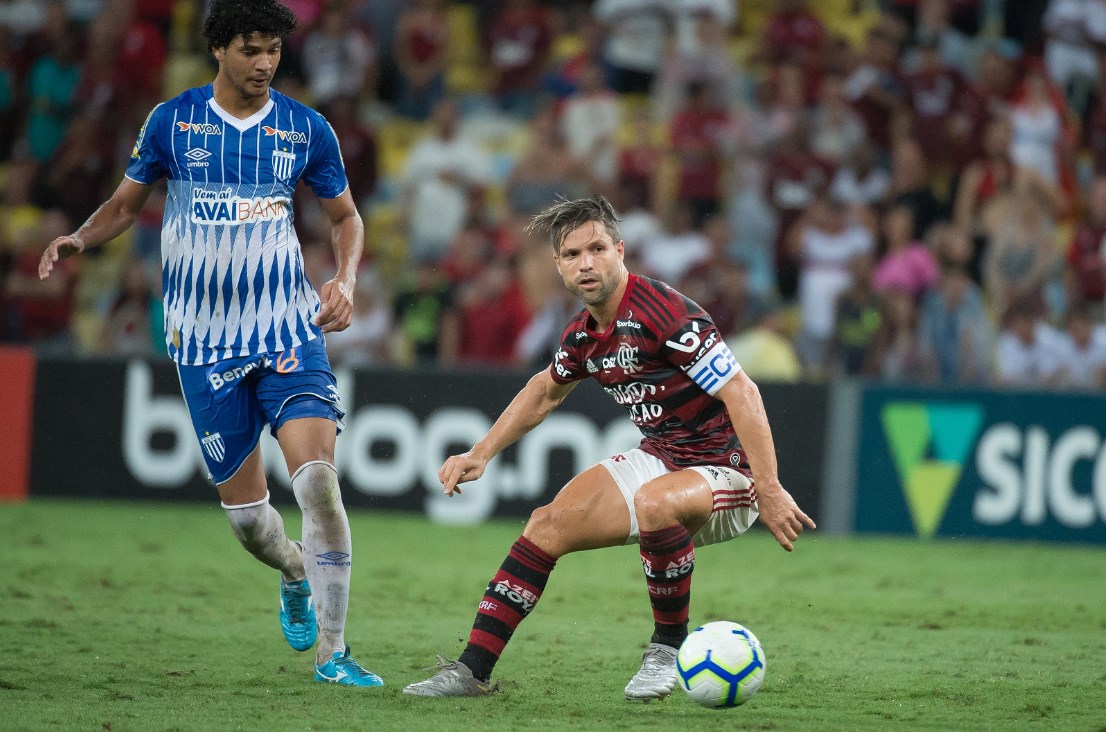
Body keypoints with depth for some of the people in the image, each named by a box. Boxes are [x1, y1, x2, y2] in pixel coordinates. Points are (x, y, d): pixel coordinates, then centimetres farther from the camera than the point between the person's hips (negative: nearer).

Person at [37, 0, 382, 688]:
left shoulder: (307, 129, 3)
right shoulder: (170, 122, 2)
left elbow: (346, 216, 15)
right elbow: (126, 203, 13)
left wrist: (346, 280, -3)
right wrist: (82, 238, -7)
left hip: (288, 330, -1)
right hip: (205, 340, 1)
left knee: (317, 477, -21)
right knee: (245, 512, 1)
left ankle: (332, 650, -13)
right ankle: (297, 574, 38)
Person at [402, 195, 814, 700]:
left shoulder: (663, 314, -23)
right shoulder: (584, 334, 3)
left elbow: (742, 394, -26)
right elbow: (545, 391, 26)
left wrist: (769, 490, -30)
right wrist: (480, 455, 22)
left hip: (724, 468, -8)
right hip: (659, 460, 8)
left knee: (654, 502, -38)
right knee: (549, 525, -2)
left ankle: (669, 648, -16)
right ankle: (473, 669, 5)